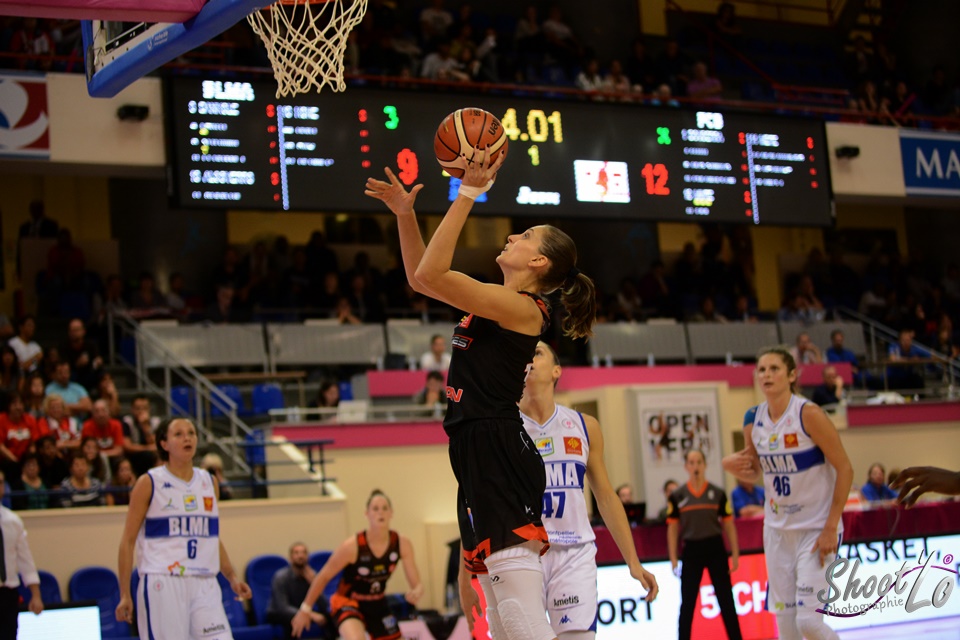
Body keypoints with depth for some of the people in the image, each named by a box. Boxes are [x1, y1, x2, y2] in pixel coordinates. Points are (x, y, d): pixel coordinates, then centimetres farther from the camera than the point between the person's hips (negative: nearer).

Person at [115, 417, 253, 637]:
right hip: (162, 585, -4)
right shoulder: (149, 483, -1)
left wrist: (232, 577, 9)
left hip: (205, 586, 4)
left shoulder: (209, 483, 13)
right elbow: (128, 541, 0)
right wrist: (125, 595, -6)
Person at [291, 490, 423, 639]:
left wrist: (416, 592, -37)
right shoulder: (352, 546, -26)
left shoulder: (402, 544, -15)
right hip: (347, 601, -6)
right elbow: (323, 577, -12)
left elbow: (417, 585, -12)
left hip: (378, 605, 6)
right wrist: (305, 609, -6)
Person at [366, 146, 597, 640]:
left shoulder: (521, 307, -10)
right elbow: (421, 278, 28)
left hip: (499, 454, -10)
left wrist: (468, 194, -16)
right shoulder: (494, 303, 17)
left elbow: (430, 275, -19)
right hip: (478, 451, 10)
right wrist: (405, 215, 18)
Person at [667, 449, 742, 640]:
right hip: (691, 551, 0)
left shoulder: (718, 494, 1)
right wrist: (674, 559, -1)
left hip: (715, 549, 0)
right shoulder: (677, 496, 1)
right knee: (687, 604, 4)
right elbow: (672, 529, 4)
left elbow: (729, 525, 4)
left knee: (726, 600, 4)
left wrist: (735, 555, -1)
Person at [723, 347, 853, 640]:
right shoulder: (753, 419, 1)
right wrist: (732, 466, -9)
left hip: (817, 527, -6)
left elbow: (844, 469, -14)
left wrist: (831, 527, -17)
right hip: (778, 528, 6)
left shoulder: (808, 414, -17)